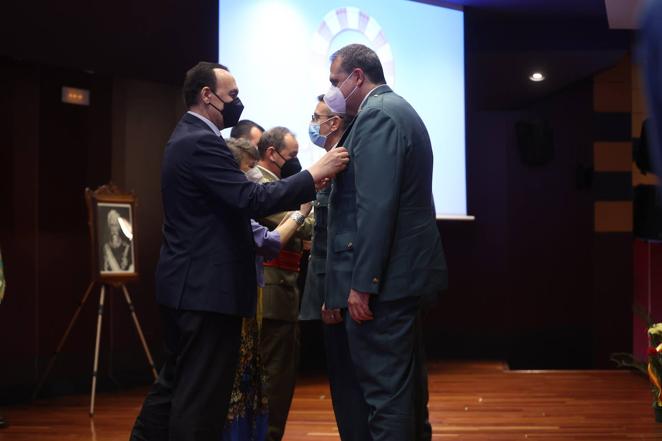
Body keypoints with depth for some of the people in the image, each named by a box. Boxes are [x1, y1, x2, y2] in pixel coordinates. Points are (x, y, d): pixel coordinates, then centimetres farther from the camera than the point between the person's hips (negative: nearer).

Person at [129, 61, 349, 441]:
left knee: (178, 383, 17)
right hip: (208, 286, -11)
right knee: (202, 394, -4)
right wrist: (314, 175, -20)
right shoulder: (202, 142, -17)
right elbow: (252, 199, -24)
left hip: (190, 282, 11)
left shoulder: (188, 137, 16)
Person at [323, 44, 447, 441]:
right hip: (406, 267, 11)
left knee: (385, 385, -8)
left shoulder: (375, 114, -14)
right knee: (405, 376, 18)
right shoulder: (398, 109, 18)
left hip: (383, 274, -11)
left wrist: (361, 283, -22)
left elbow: (375, 206, -22)